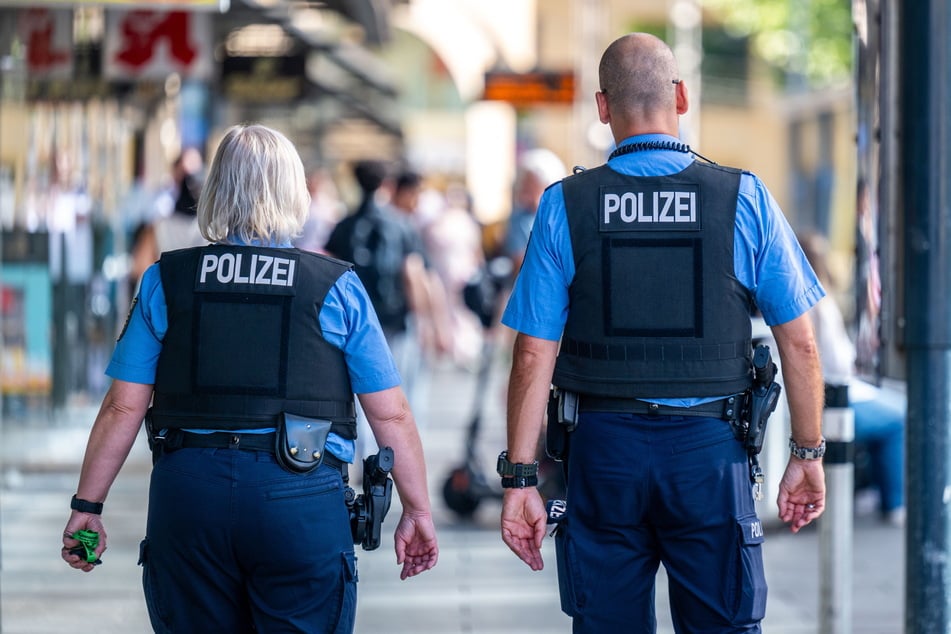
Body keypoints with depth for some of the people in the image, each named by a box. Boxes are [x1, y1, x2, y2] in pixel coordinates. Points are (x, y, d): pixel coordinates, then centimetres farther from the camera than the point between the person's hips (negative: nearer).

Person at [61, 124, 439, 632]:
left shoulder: (166, 282, 7)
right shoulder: (337, 288, 3)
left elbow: (123, 407, 5)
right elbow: (390, 415, 3)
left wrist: (86, 505, 12)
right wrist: (418, 511, 11)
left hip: (187, 492, 2)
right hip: (300, 496, -2)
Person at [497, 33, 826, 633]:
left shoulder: (564, 206, -1)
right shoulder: (744, 199, -2)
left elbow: (534, 356, -3)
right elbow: (799, 345, 0)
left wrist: (520, 477, 2)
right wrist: (808, 455, 11)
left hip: (604, 449, 1)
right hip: (710, 448, -1)